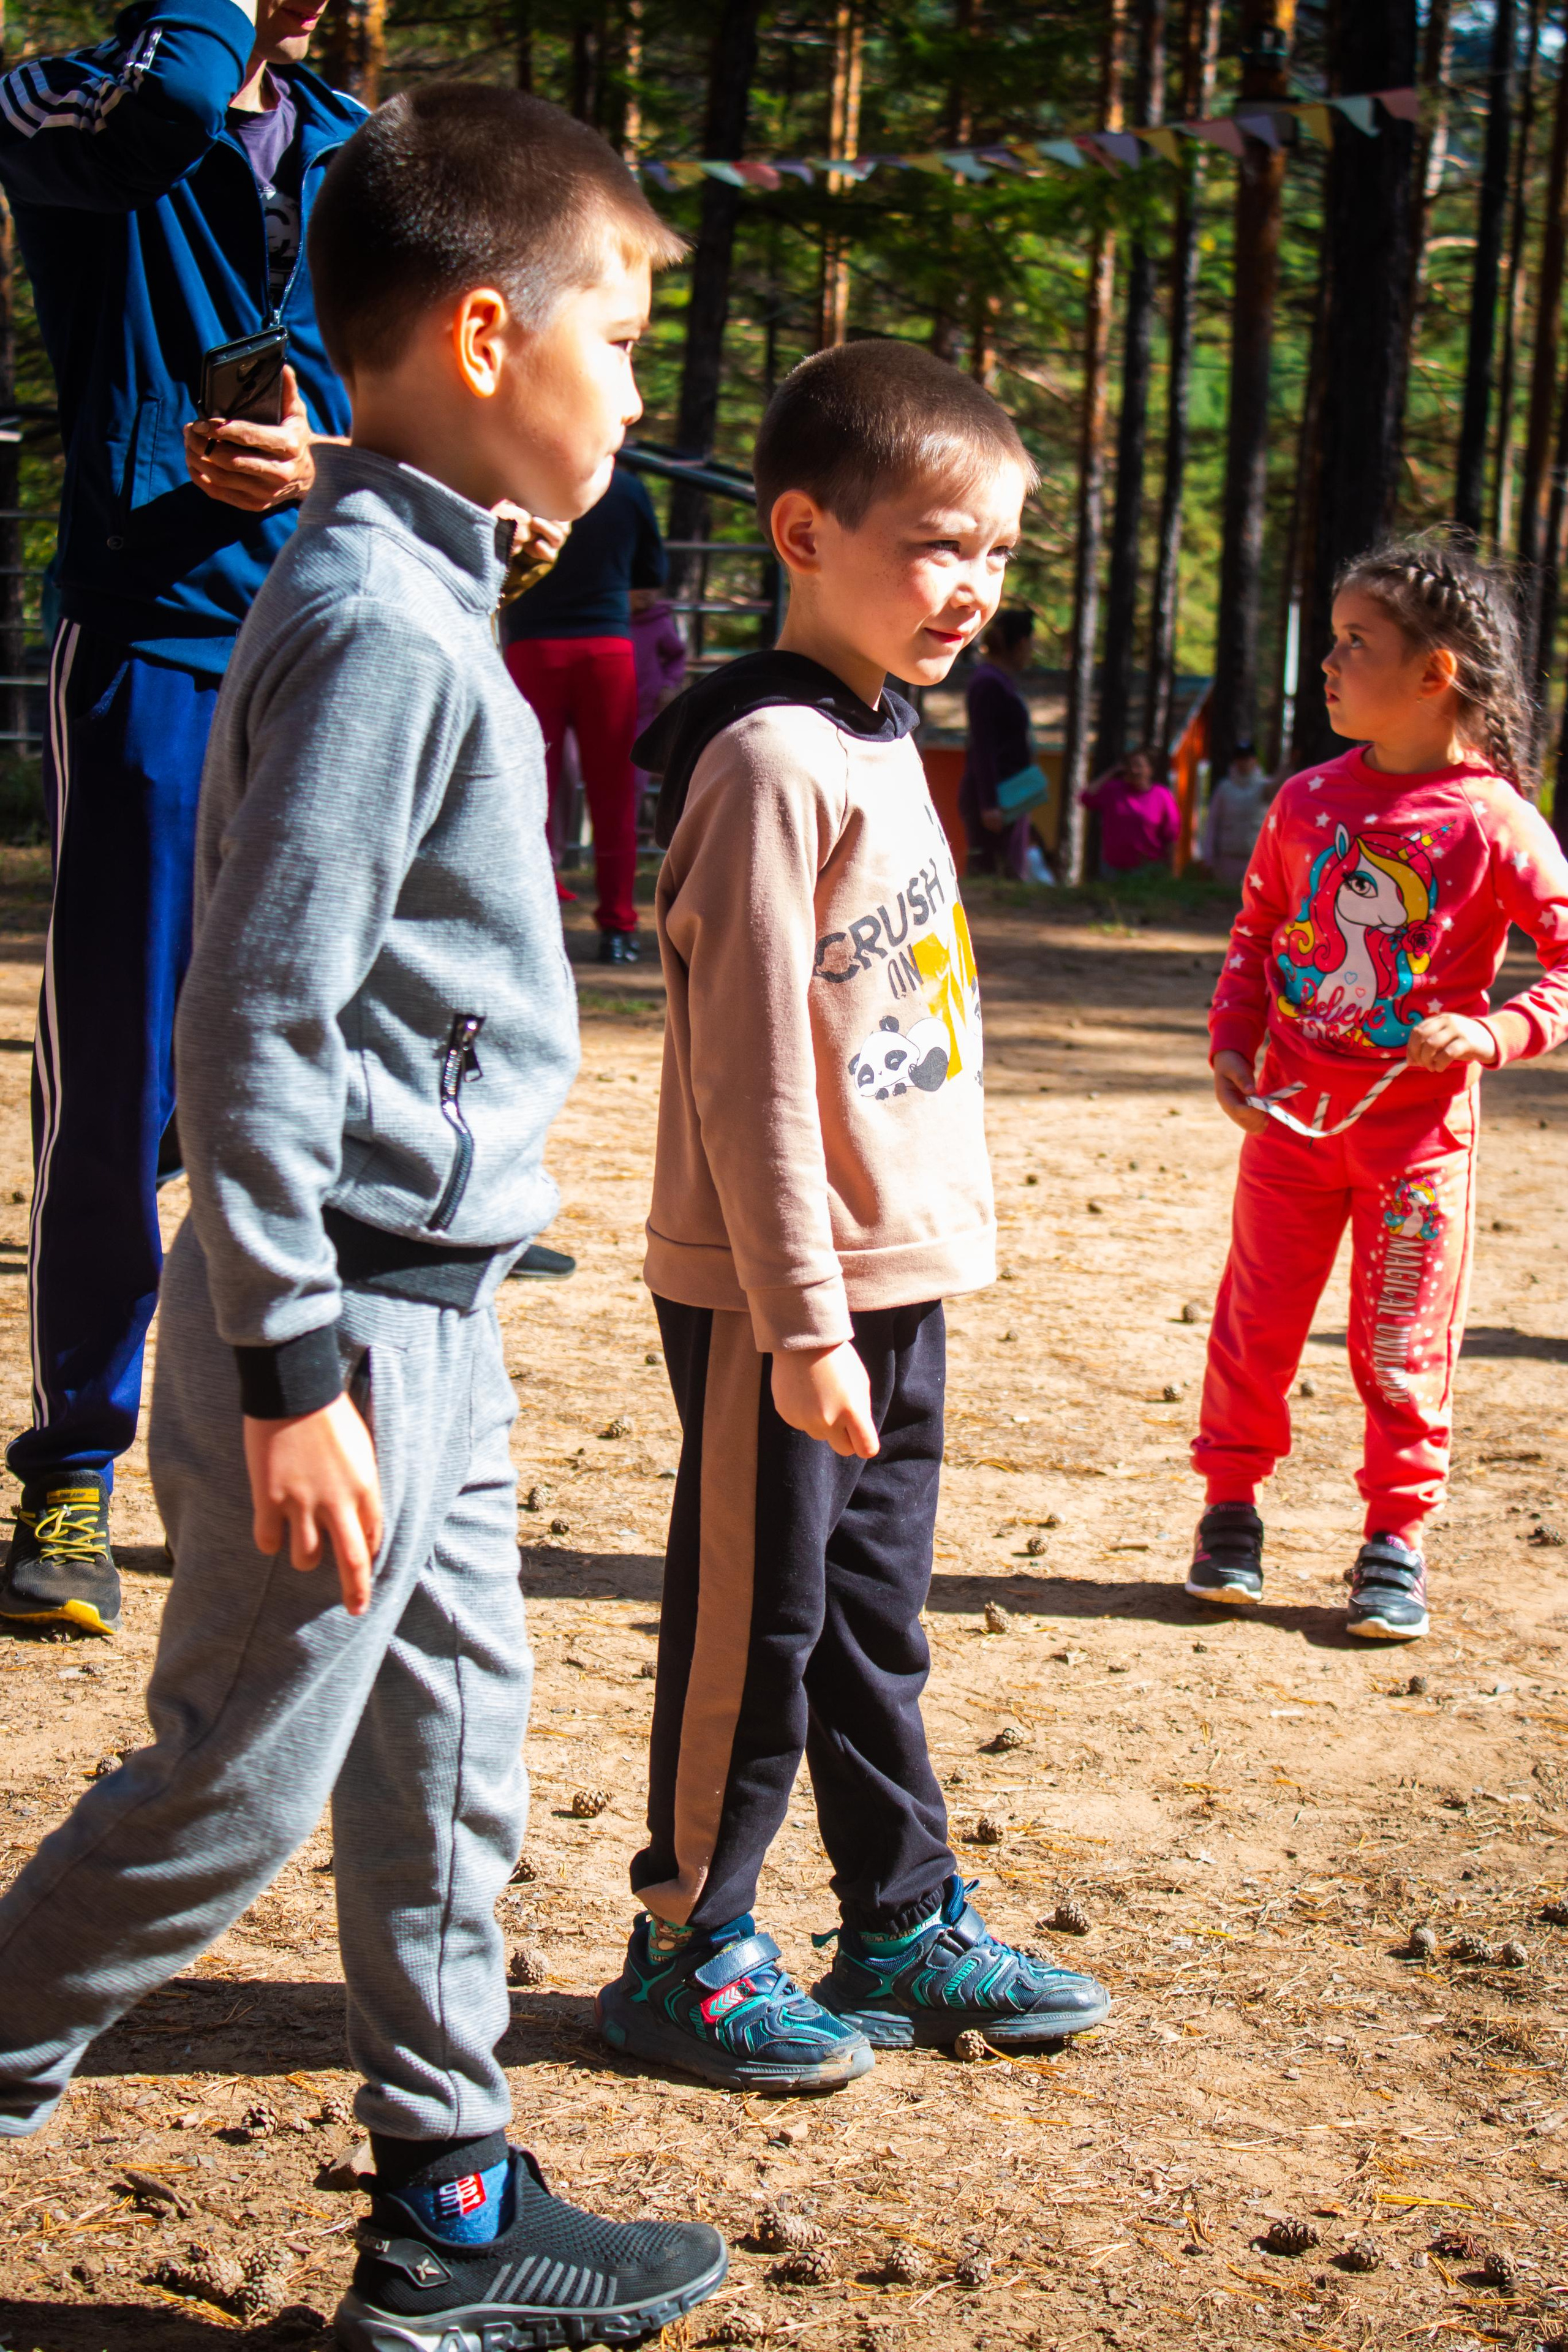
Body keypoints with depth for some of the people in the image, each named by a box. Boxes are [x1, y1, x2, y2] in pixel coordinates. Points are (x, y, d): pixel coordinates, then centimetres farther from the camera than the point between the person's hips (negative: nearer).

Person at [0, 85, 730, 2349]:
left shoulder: (413, 593, 11)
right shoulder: (378, 621, -19)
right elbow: (257, 1021, -22)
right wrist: (290, 1372, -22)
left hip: (435, 1310, 10)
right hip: (349, 1323, -10)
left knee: (447, 1767, 15)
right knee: (227, 1800, 1)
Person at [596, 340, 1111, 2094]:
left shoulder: (880, 742, 12)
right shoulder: (772, 761, -18)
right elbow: (751, 1075, -20)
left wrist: (897, 1292, 18)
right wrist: (803, 1325, -20)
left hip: (896, 1275, 9)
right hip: (777, 1293, -9)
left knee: (872, 1619, 17)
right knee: (754, 1623, 2)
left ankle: (907, 1932, 28)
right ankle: (685, 1952, 16)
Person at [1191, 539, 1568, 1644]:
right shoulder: (1309, 800, 1)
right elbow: (1256, 933, 12)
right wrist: (1233, 1042, 0)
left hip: (1418, 1124, -3)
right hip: (1293, 1109, 3)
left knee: (1405, 1343, 5)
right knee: (1258, 1317, 8)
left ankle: (1397, 1536, 19)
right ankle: (1232, 1506, 24)